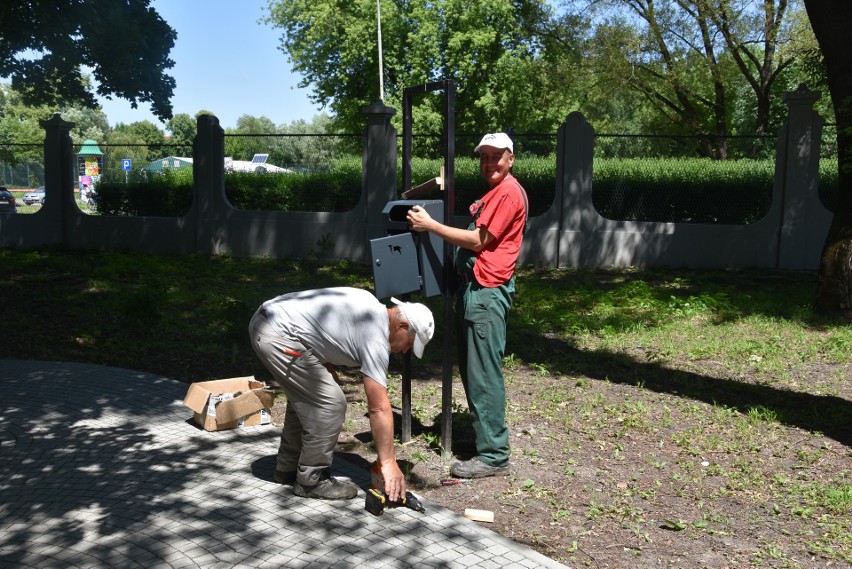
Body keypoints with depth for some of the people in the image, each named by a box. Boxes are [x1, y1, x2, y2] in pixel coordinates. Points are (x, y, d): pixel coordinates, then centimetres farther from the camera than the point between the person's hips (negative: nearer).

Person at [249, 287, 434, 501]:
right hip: (278, 336, -11)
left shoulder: (371, 305, 14)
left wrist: (328, 371, 13)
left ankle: (287, 469, 33)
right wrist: (389, 463, -7)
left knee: (305, 398, 22)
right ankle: (311, 481, 8)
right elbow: (379, 409, -13)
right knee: (330, 405, -6)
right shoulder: (375, 337, -13)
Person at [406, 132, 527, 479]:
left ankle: (493, 456, 0)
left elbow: (478, 241, -15)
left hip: (488, 292, -11)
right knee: (471, 369, 17)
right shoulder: (493, 192, 20)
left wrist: (429, 225, -12)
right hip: (473, 289, 11)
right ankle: (483, 434, 30)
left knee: (484, 374, -8)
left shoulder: (509, 192, -12)